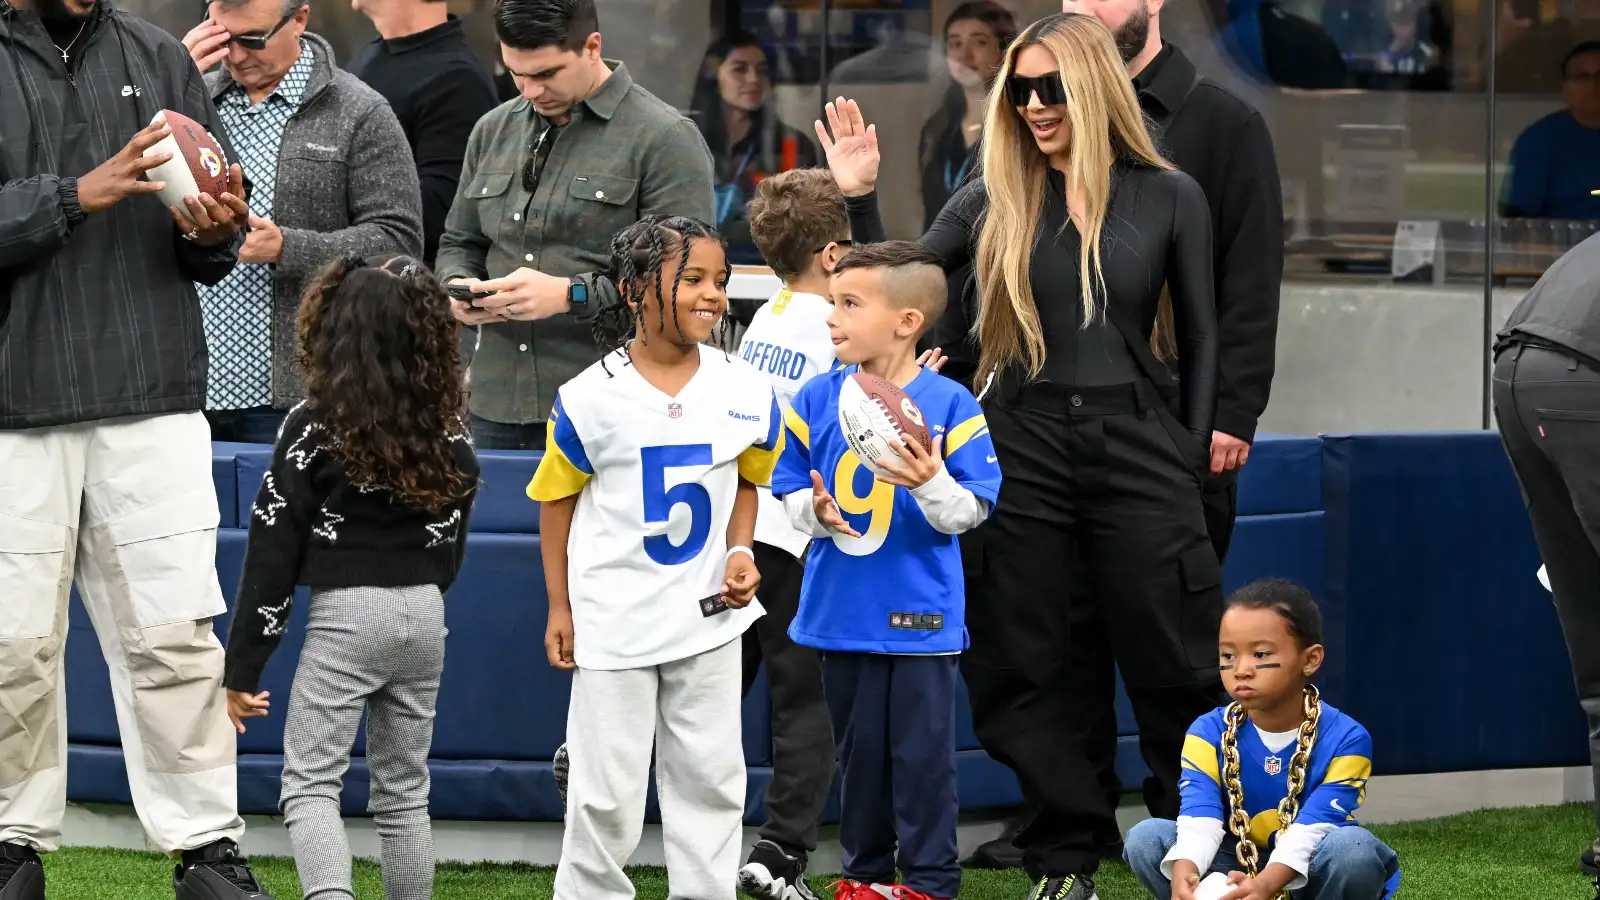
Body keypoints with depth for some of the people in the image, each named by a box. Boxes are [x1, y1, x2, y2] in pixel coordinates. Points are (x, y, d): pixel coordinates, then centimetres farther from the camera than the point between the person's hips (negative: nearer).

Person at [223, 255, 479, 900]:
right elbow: (452, 545, 13)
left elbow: (273, 551, -7)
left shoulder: (315, 425, -9)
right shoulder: (449, 430, 4)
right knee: (404, 792, 13)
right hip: (425, 615, 5)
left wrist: (242, 669, -4)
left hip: (346, 613, -5)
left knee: (310, 784, -5)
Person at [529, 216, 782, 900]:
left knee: (710, 777, 10)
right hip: (614, 614, -3)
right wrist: (559, 607, 0)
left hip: (708, 613, 3)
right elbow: (557, 497, -1)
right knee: (607, 790, 3)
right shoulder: (590, 398, -13)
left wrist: (740, 551, -4)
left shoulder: (745, 392, -5)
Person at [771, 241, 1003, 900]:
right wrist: (816, 511, -14)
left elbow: (967, 513, -7)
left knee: (922, 755, 2)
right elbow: (790, 490, 7)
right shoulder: (817, 399, 1)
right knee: (857, 751, 13)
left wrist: (932, 485, -27)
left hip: (920, 616, -3)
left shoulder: (950, 405, -9)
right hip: (841, 612, 3)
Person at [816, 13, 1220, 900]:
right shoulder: (994, 199, 5)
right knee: (1038, 667, 5)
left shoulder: (1167, 197, 1)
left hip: (1137, 444, -2)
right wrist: (859, 199, -6)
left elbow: (1200, 336, 6)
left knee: (1172, 661, 0)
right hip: (1023, 450, 2)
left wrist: (1192, 458, 2)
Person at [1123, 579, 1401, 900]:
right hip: (1236, 872, 2)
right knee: (1146, 839, -20)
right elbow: (1199, 818, -23)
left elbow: (1311, 829, -27)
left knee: (1353, 848, -36)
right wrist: (1184, 872, -47)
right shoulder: (1209, 733, -8)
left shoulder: (1345, 740, -16)